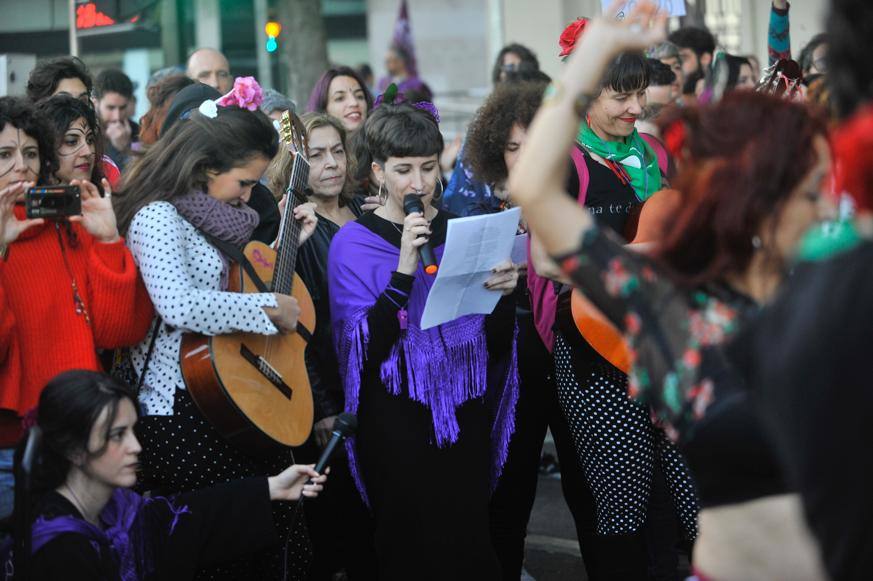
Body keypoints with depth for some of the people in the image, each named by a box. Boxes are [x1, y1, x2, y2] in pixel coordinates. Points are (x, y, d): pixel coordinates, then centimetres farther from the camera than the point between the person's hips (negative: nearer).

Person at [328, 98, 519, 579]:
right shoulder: (354, 242, -4)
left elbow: (496, 345, 8)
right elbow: (367, 350, -15)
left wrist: (504, 295, -12)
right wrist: (405, 267, -24)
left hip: (464, 416, 3)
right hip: (398, 425, -3)